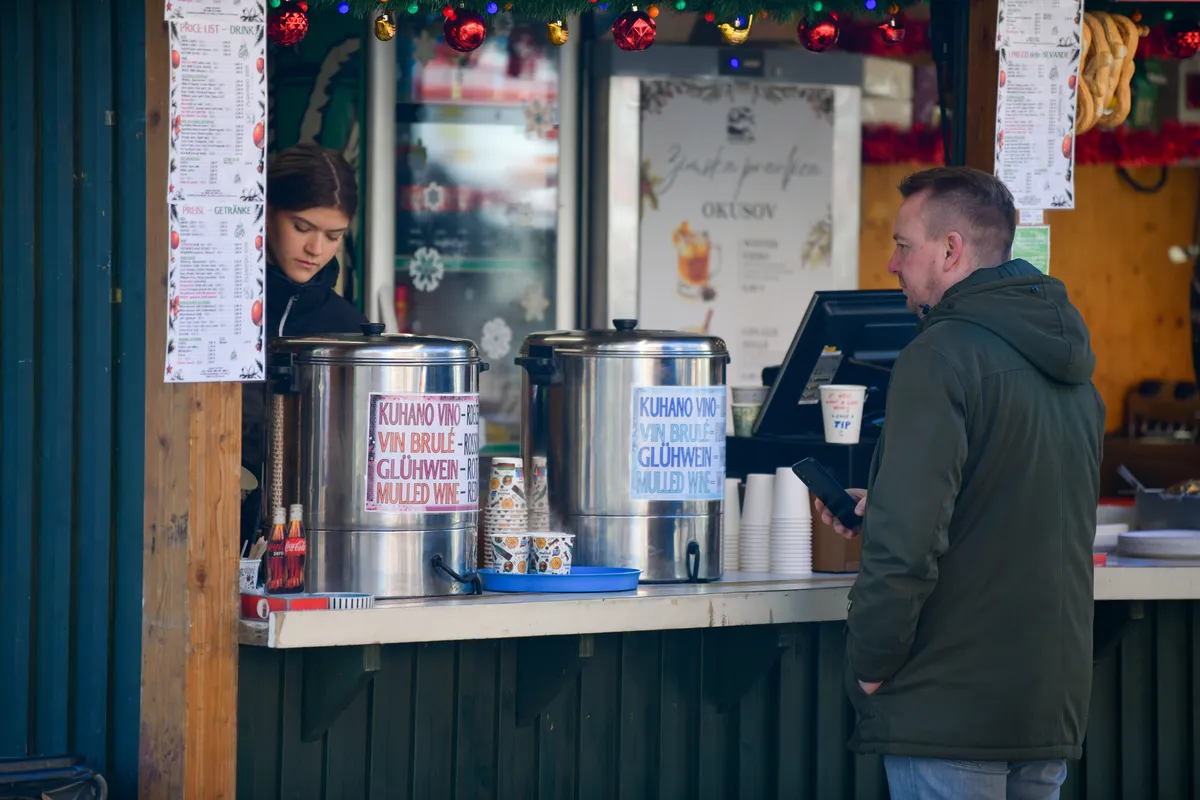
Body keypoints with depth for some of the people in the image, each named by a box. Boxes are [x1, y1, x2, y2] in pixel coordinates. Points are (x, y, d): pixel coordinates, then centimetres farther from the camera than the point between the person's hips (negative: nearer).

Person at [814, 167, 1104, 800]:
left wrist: (870, 664, -10)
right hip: (1055, 698, 8)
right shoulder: (1072, 370, 14)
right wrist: (878, 511, 24)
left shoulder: (940, 358, -14)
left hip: (949, 711, -8)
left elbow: (908, 539, -22)